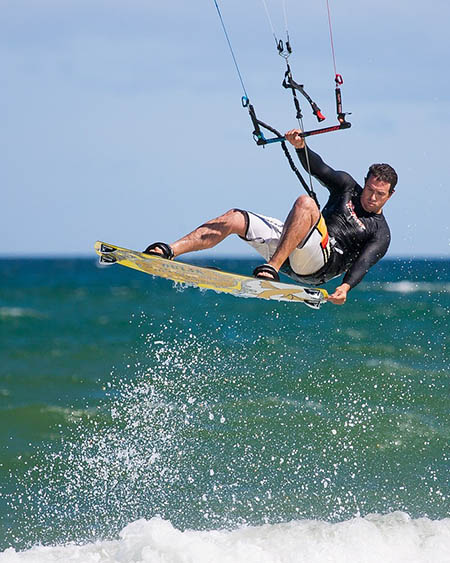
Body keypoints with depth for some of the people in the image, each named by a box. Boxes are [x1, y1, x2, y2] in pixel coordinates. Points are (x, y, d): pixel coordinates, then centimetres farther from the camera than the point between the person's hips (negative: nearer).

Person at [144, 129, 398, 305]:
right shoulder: (347, 186, 20)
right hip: (287, 247, 7)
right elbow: (318, 168, 9)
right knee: (234, 218, -8)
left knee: (305, 203, -34)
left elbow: (363, 262, -11)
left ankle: (272, 268, -45)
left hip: (320, 263, -7)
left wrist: (346, 287, -31)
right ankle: (169, 251, -16)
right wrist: (301, 146, -12)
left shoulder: (380, 234, 5)